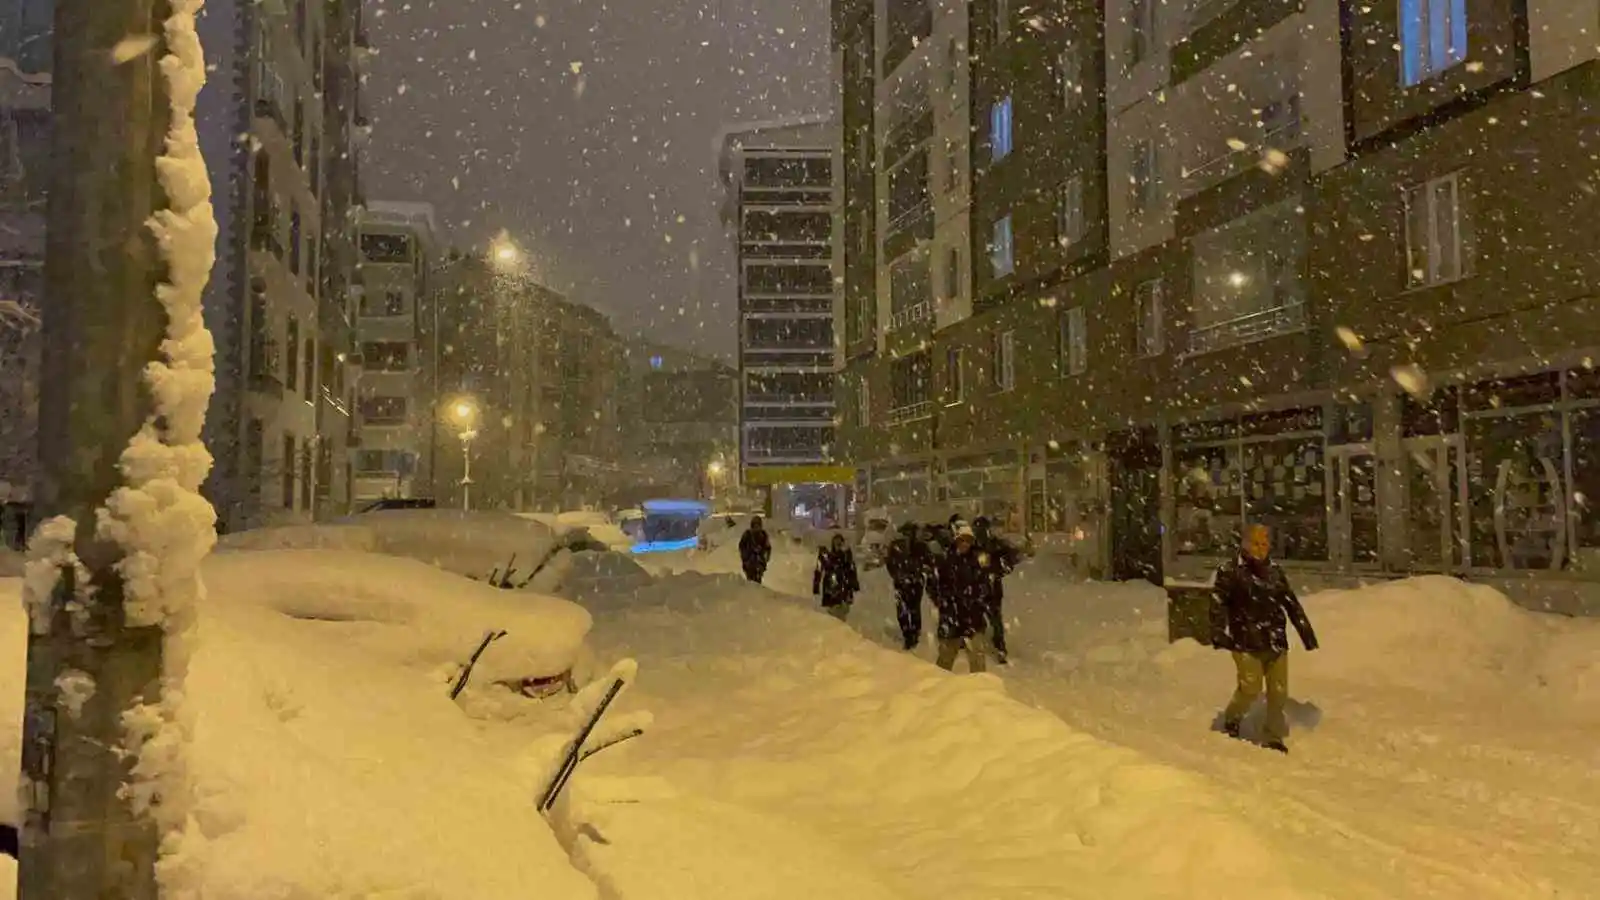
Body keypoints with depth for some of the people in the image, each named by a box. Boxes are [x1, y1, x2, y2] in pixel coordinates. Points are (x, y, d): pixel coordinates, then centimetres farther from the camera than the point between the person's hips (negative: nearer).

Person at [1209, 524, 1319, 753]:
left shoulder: (1275, 572, 12)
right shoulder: (1230, 571, -3)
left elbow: (1292, 605, 18)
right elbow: (1218, 603, -9)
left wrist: (1307, 633, 16)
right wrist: (1219, 633, -19)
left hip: (1276, 642, 5)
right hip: (1246, 642, -5)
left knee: (1278, 691, 4)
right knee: (1250, 688, -10)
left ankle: (1273, 736, 20)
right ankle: (1232, 719, 20)